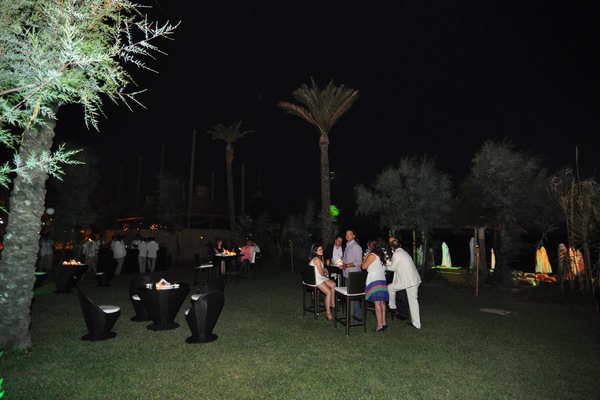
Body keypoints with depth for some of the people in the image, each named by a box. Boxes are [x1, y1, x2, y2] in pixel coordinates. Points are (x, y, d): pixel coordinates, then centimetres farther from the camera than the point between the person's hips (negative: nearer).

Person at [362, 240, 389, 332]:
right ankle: (384, 323, 17)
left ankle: (380, 325, -6)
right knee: (382, 302, 12)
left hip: (374, 281, -8)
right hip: (382, 279, 8)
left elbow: (363, 266, -7)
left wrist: (365, 258, 6)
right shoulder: (382, 255, 14)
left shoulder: (372, 255, -10)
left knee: (377, 303, -7)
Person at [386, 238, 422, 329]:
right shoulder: (404, 252, 15)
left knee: (390, 287, 12)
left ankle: (392, 307, 24)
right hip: (414, 280, 8)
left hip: (407, 281, -8)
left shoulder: (396, 254, -13)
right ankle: (416, 323, 19)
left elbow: (392, 268, -5)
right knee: (413, 301, 13)